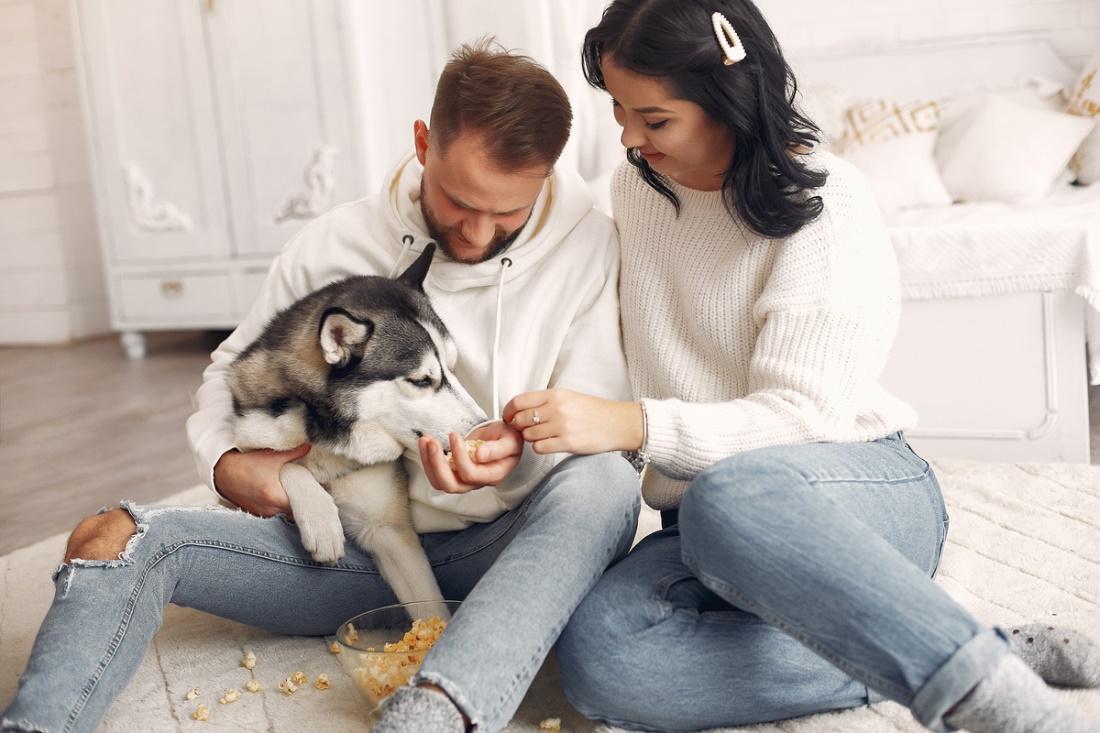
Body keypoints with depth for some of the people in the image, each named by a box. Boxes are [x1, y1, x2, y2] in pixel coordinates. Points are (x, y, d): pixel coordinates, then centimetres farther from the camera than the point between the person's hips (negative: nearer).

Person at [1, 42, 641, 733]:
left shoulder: (588, 247, -7)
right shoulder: (337, 243, -1)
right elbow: (234, 366, 12)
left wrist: (525, 443, -30)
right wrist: (227, 460, -8)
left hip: (510, 548, -2)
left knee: (606, 481, -37)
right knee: (117, 537, -16)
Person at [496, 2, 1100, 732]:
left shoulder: (825, 205, -10)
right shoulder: (635, 188, 9)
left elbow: (801, 416, -18)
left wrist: (631, 425, -31)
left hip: (866, 493, -5)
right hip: (701, 516, 6)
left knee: (728, 498, -42)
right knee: (598, 658, -29)